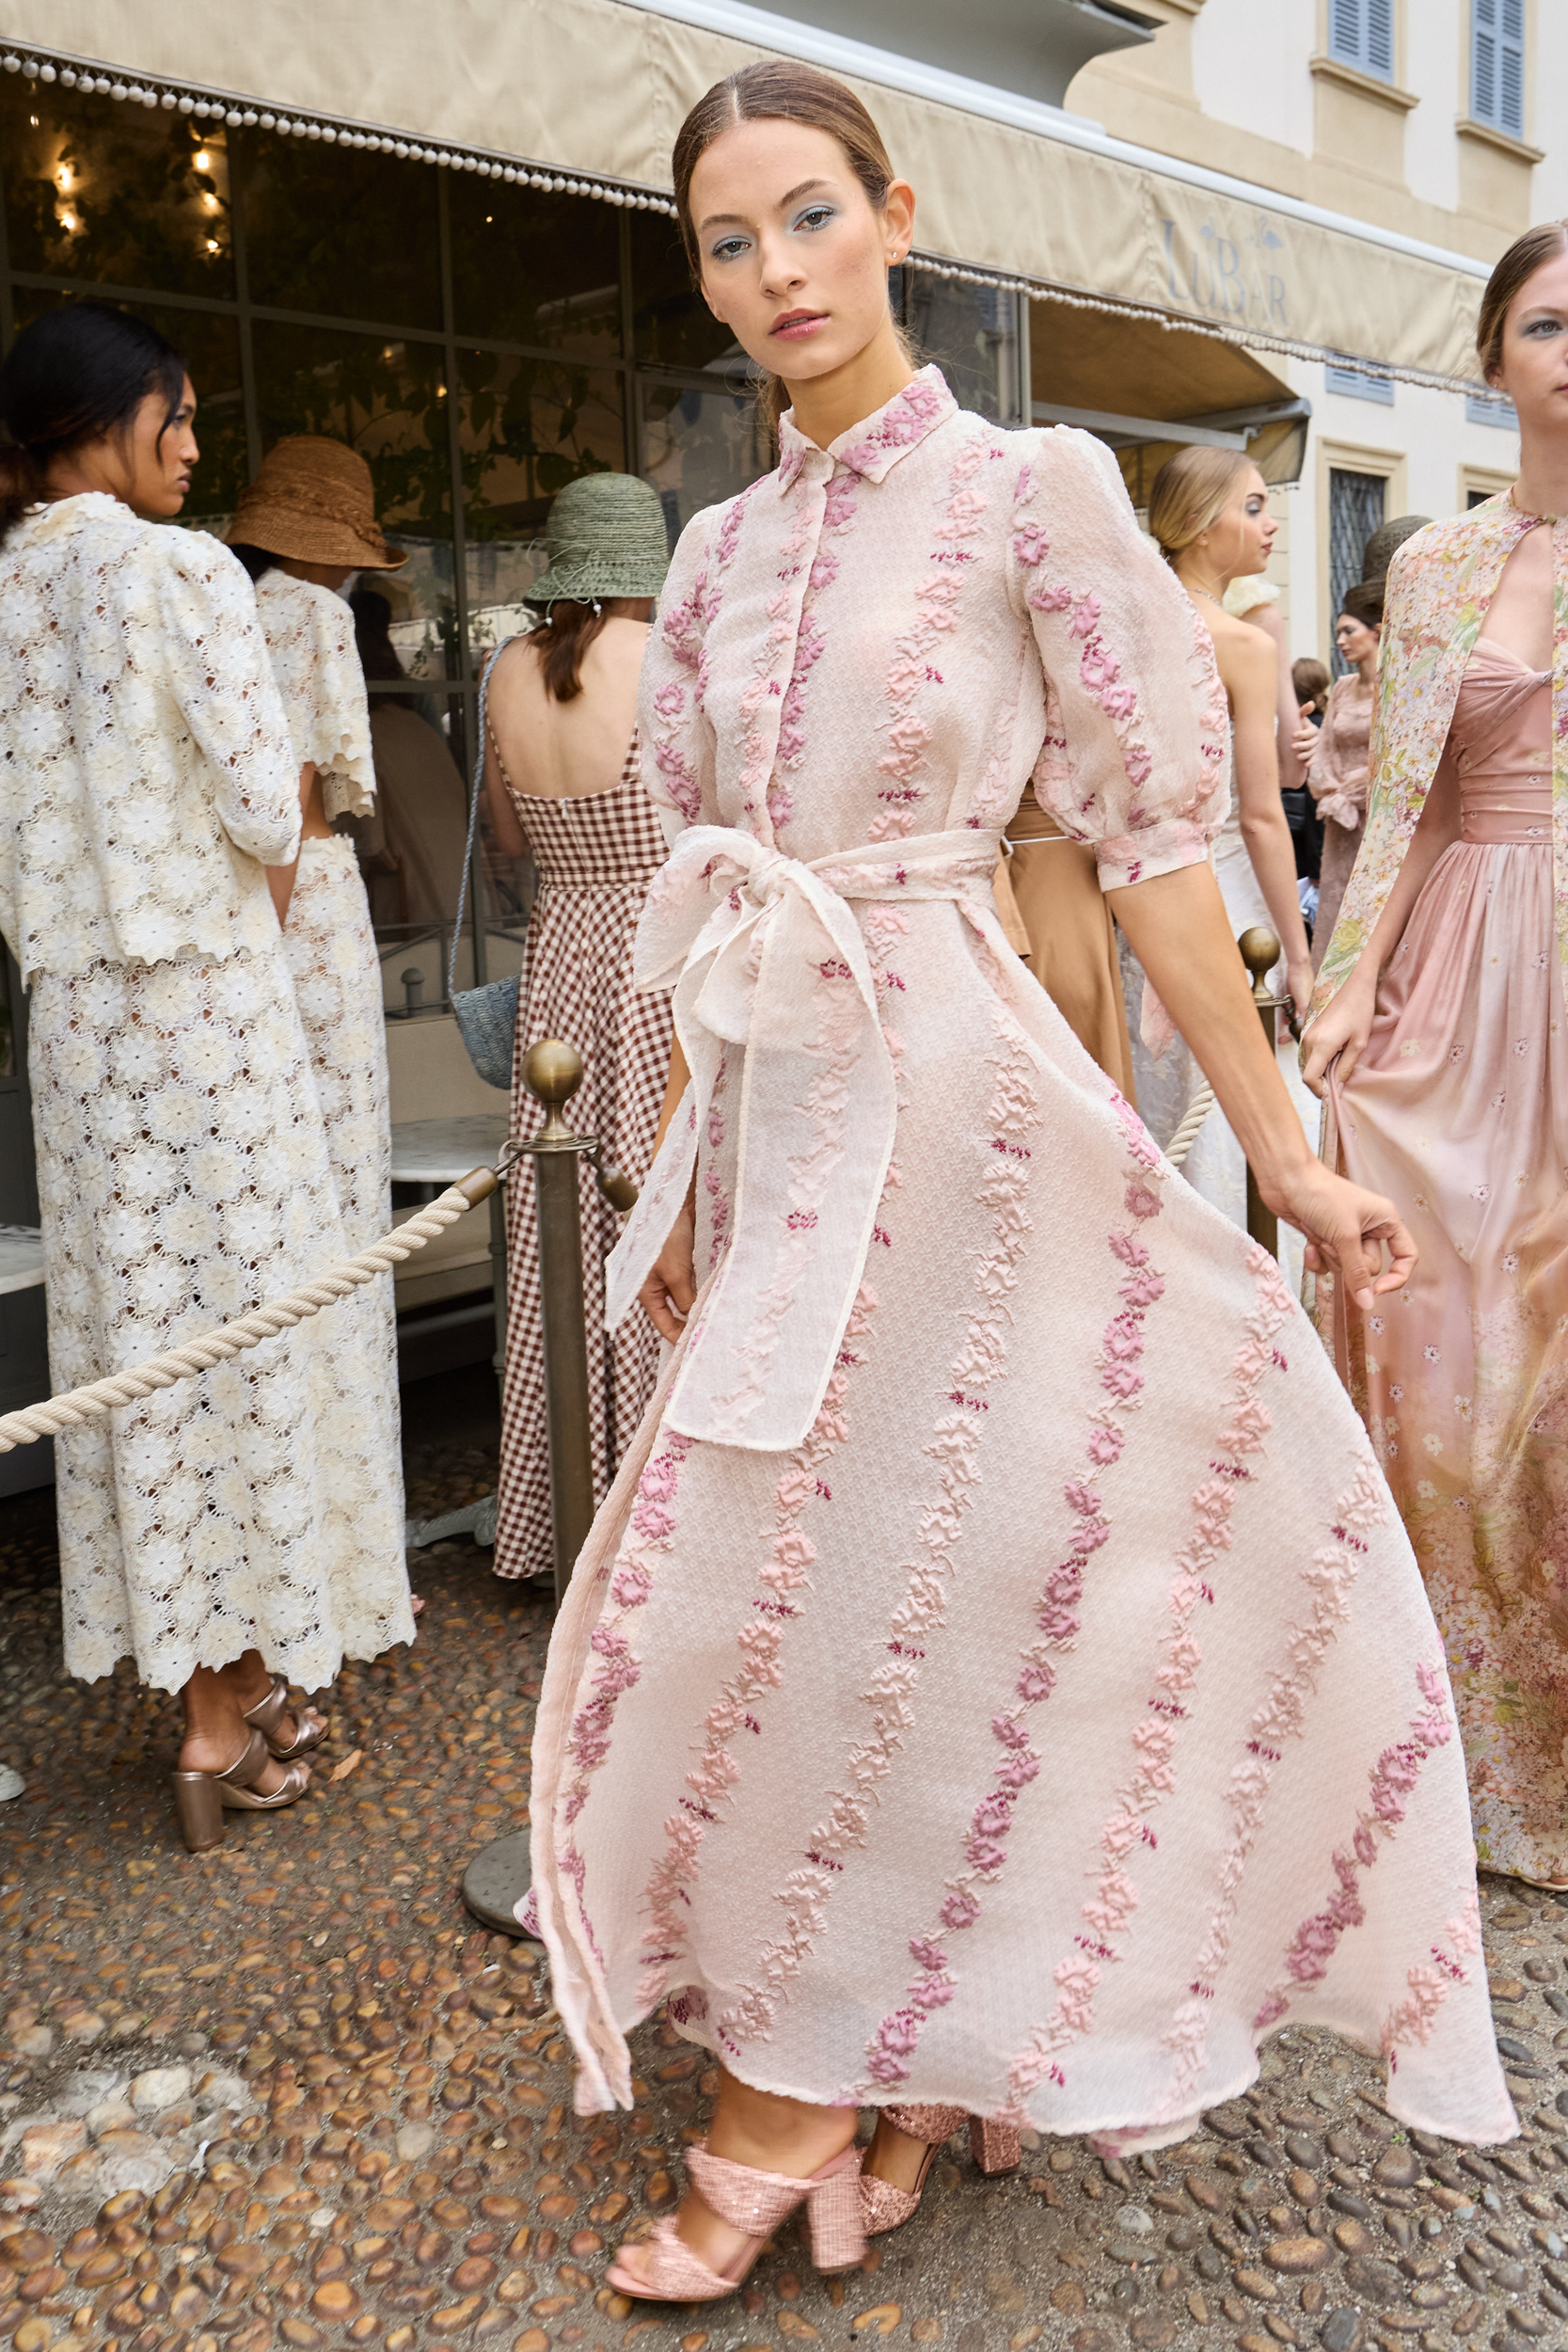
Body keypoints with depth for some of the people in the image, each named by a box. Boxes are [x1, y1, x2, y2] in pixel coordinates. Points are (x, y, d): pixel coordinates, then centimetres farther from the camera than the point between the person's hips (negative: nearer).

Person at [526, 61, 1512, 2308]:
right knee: (875, 1574, 12)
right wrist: (680, 1174, 14)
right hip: (776, 1112, 6)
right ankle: (917, 2074, 32)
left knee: (818, 1575, -2)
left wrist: (1285, 1156, -5)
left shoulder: (1033, 490, -3)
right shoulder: (719, 551, 13)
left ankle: (801, 2098, 21)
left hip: (948, 1097, -5)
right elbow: (699, 891, 14)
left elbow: (1152, 844, -5)